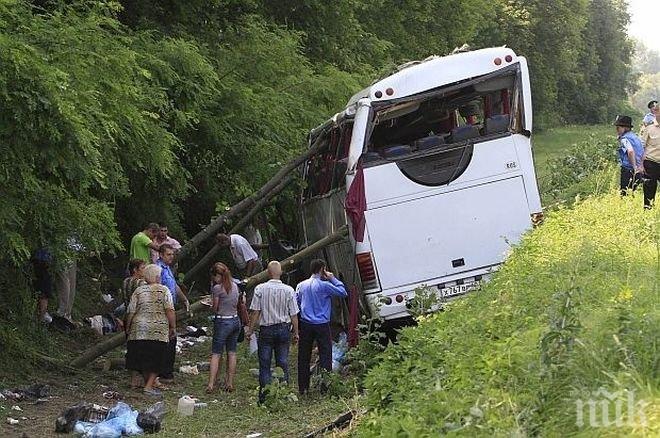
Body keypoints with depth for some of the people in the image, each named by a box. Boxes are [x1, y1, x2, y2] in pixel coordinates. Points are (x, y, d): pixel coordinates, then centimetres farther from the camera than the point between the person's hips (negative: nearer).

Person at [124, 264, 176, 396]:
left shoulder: (138, 291, 4)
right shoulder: (164, 290, -2)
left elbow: (131, 312, 4)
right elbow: (169, 311, -11)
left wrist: (128, 329, 16)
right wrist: (173, 327, -2)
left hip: (139, 331, 3)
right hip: (159, 332, -2)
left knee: (143, 359, 13)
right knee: (156, 360, 5)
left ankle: (148, 382, 19)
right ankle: (149, 386, -4)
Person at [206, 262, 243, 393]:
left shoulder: (217, 288, -13)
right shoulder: (235, 286, 7)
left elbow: (215, 309, -6)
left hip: (222, 322, -6)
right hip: (235, 320, 6)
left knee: (216, 354, -2)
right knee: (232, 353, 11)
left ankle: (211, 384, -7)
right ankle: (230, 383, 14)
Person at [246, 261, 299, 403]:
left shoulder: (260, 289, -8)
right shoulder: (288, 290, -5)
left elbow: (255, 312, -6)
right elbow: (294, 314, -1)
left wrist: (250, 330, 4)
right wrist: (296, 332, 9)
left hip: (266, 329, -1)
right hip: (284, 329, 1)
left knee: (265, 365, 4)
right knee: (283, 364, 9)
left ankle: (264, 397, 3)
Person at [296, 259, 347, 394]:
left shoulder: (301, 285, 6)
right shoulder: (324, 285, -10)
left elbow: (296, 303, 11)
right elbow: (343, 293, -6)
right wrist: (333, 279, 2)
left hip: (305, 324, 5)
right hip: (322, 325, -4)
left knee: (304, 357, 9)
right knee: (325, 356, 1)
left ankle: (303, 387, 13)